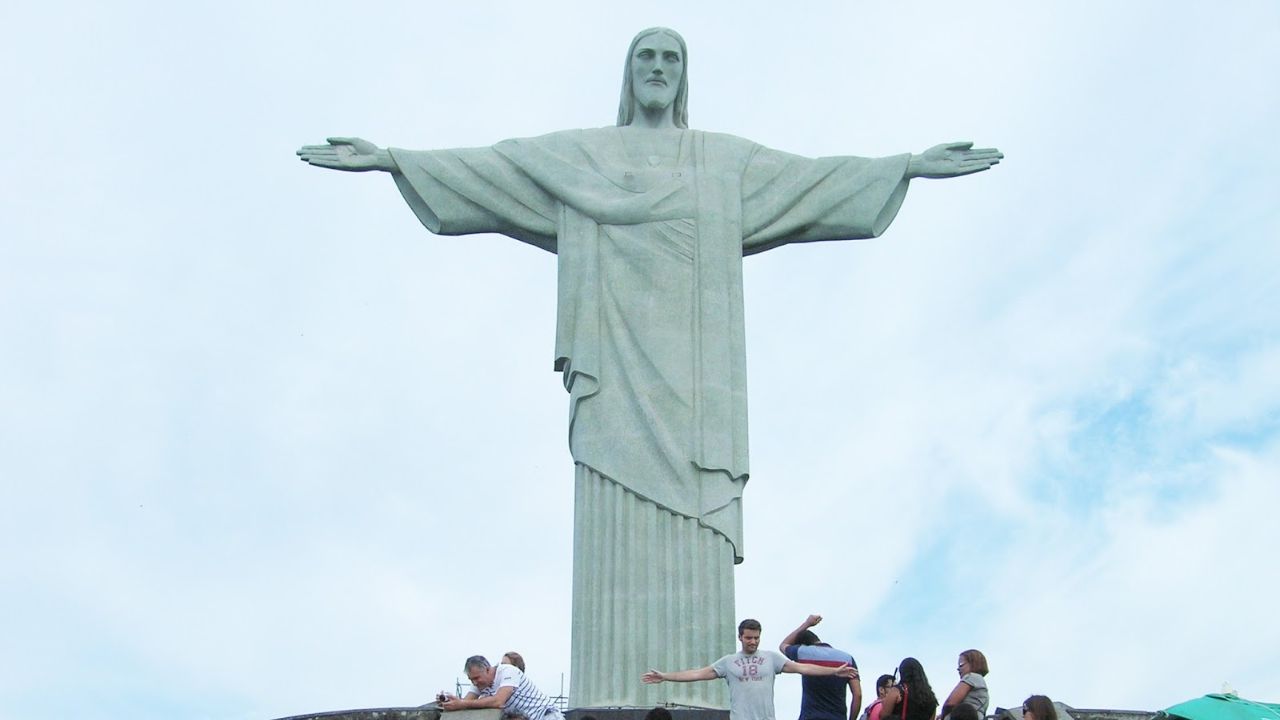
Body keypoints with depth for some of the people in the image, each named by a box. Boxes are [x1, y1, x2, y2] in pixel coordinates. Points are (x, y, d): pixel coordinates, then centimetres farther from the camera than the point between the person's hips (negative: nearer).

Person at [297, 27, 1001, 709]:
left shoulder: (727, 159, 21)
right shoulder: (578, 154, 18)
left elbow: (818, 179, 16)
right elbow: (485, 167, 13)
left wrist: (910, 165, 8)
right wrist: (391, 157, 5)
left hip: (691, 366, 1)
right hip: (616, 362, -1)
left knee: (693, 534, -9)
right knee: (615, 527, -11)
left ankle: (691, 699, -13)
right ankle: (612, 699, -15)